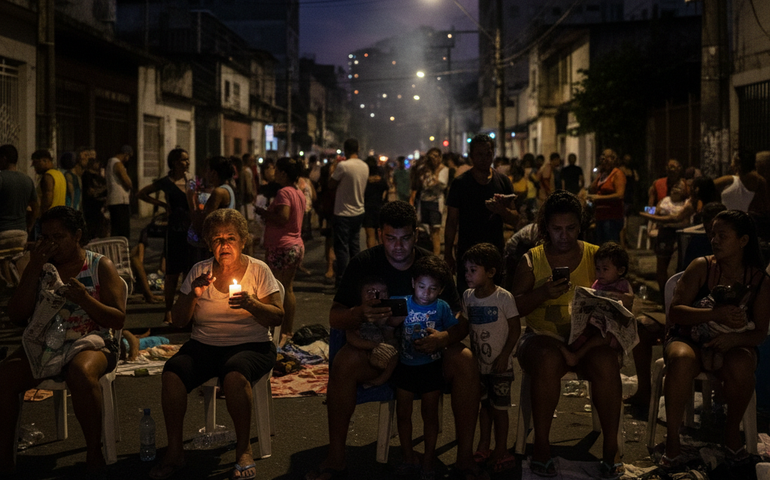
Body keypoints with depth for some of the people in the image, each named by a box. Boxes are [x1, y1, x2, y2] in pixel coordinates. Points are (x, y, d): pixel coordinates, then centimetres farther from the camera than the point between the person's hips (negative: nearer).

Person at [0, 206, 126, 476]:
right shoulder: (40, 267, 13)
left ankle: (94, 454, -24)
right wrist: (34, 269, -3)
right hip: (44, 343, 4)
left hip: (89, 342, -3)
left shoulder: (100, 266, 4)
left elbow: (118, 319, -1)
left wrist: (85, 299, -18)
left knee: (81, 372, -38)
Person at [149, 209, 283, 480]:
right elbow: (177, 322, 7)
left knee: (234, 374, -37)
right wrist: (193, 295, -10)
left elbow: (277, 318, -3)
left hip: (250, 345, -3)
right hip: (204, 346, 3)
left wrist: (251, 304, -20)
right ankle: (174, 452, -15)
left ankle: (243, 450, -19)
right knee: (172, 373, -27)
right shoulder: (199, 271, 10)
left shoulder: (258, 270, 4)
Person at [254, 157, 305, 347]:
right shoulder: (299, 193, 12)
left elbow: (283, 217, -28)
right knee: (288, 290, 16)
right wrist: (268, 214, 15)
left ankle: (279, 333, -5)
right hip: (296, 246, 9)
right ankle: (288, 331, 23)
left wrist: (264, 213, -13)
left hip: (281, 248, -9)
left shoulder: (284, 192, -16)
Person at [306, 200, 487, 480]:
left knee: (466, 362, -26)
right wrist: (360, 313, -29)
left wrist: (444, 338, -28)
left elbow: (461, 321, -3)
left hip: (424, 350, 1)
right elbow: (335, 318, -6)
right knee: (344, 362, -32)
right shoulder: (365, 263, -5)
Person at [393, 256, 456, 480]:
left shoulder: (442, 307, -5)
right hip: (405, 365, 2)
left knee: (430, 413, 7)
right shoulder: (403, 304, -4)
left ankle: (428, 459, 19)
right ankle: (409, 457, 24)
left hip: (431, 366, -2)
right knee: (403, 412, 9)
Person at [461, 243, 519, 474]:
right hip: (478, 363, 5)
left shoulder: (504, 297, -15)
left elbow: (515, 328, -12)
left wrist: (504, 355, -16)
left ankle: (501, 452, 15)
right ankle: (483, 448, 26)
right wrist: (472, 353, 2)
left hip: (500, 365, -5)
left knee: (499, 408, 3)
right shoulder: (468, 296, 0)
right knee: (484, 405, 15)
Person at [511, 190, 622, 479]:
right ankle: (541, 446, -20)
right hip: (543, 337, -1)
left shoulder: (595, 255, 10)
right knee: (548, 362, -35)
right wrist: (542, 293, -17)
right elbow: (515, 307, 1)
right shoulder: (532, 260, 8)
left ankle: (611, 448, -16)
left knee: (607, 365, -31)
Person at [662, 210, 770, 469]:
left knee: (740, 366, -35)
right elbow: (675, 312, -13)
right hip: (689, 341, -1)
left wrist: (734, 339, -23)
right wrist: (716, 315, -28)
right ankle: (672, 441, -26)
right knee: (682, 360, -36)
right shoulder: (701, 267, -5)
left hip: (732, 346, 1)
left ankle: (732, 430, -6)